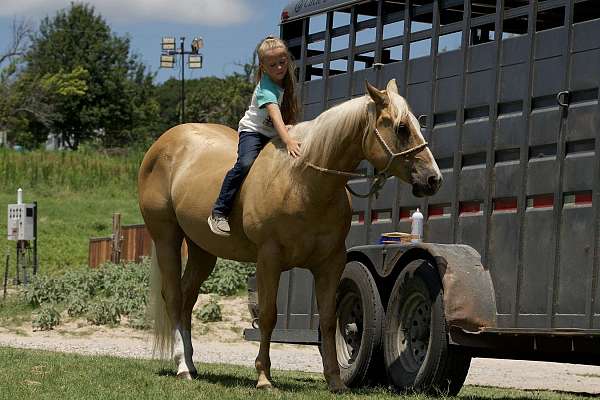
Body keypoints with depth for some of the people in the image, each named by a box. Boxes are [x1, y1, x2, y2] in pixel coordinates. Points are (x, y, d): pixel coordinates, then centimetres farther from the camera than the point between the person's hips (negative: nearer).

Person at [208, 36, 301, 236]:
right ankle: (219, 213, -28)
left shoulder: (287, 81, 3)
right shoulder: (265, 89, -21)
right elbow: (275, 114, -37)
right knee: (245, 163, -31)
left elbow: (289, 116, 14)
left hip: (276, 134, 8)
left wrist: (292, 126, -9)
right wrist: (287, 141, -51)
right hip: (253, 131, -8)